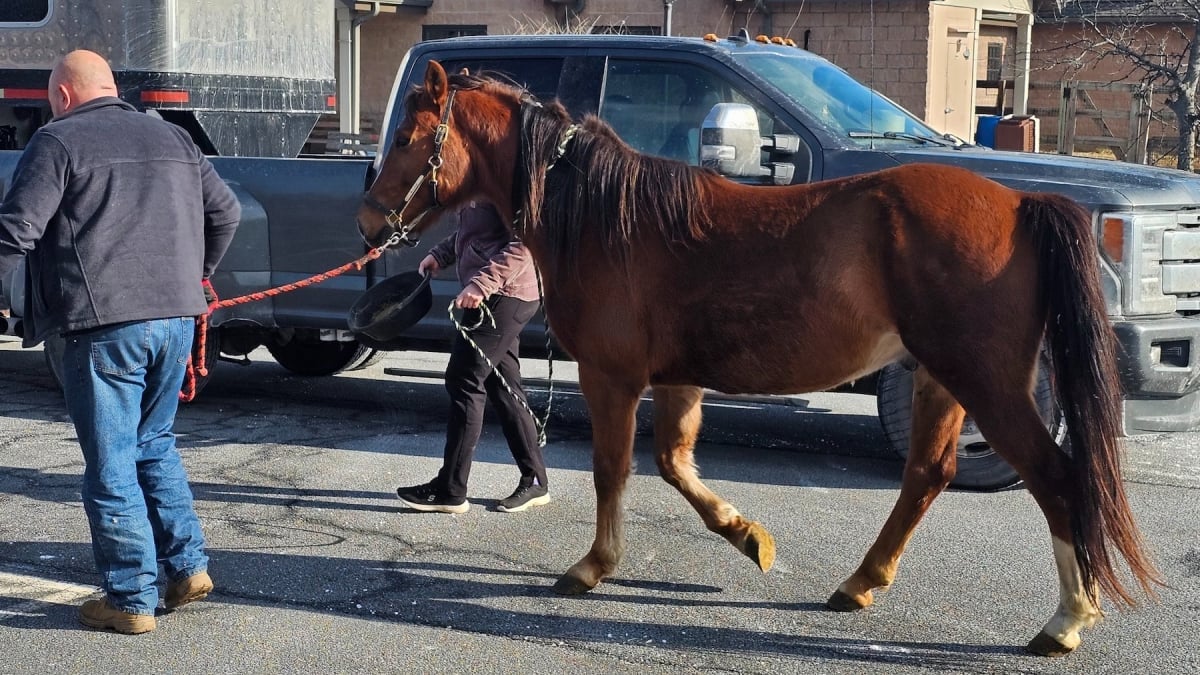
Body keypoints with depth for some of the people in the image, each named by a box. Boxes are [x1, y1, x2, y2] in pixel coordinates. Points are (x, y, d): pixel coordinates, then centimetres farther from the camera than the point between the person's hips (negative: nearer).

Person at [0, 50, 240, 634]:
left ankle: (132, 600, 6)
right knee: (155, 446, 22)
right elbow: (225, 212, 23)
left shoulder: (57, 142, -3)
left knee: (111, 465, 2)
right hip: (177, 318, 6)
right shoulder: (173, 139, 16)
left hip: (104, 324, -6)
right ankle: (188, 567, 19)